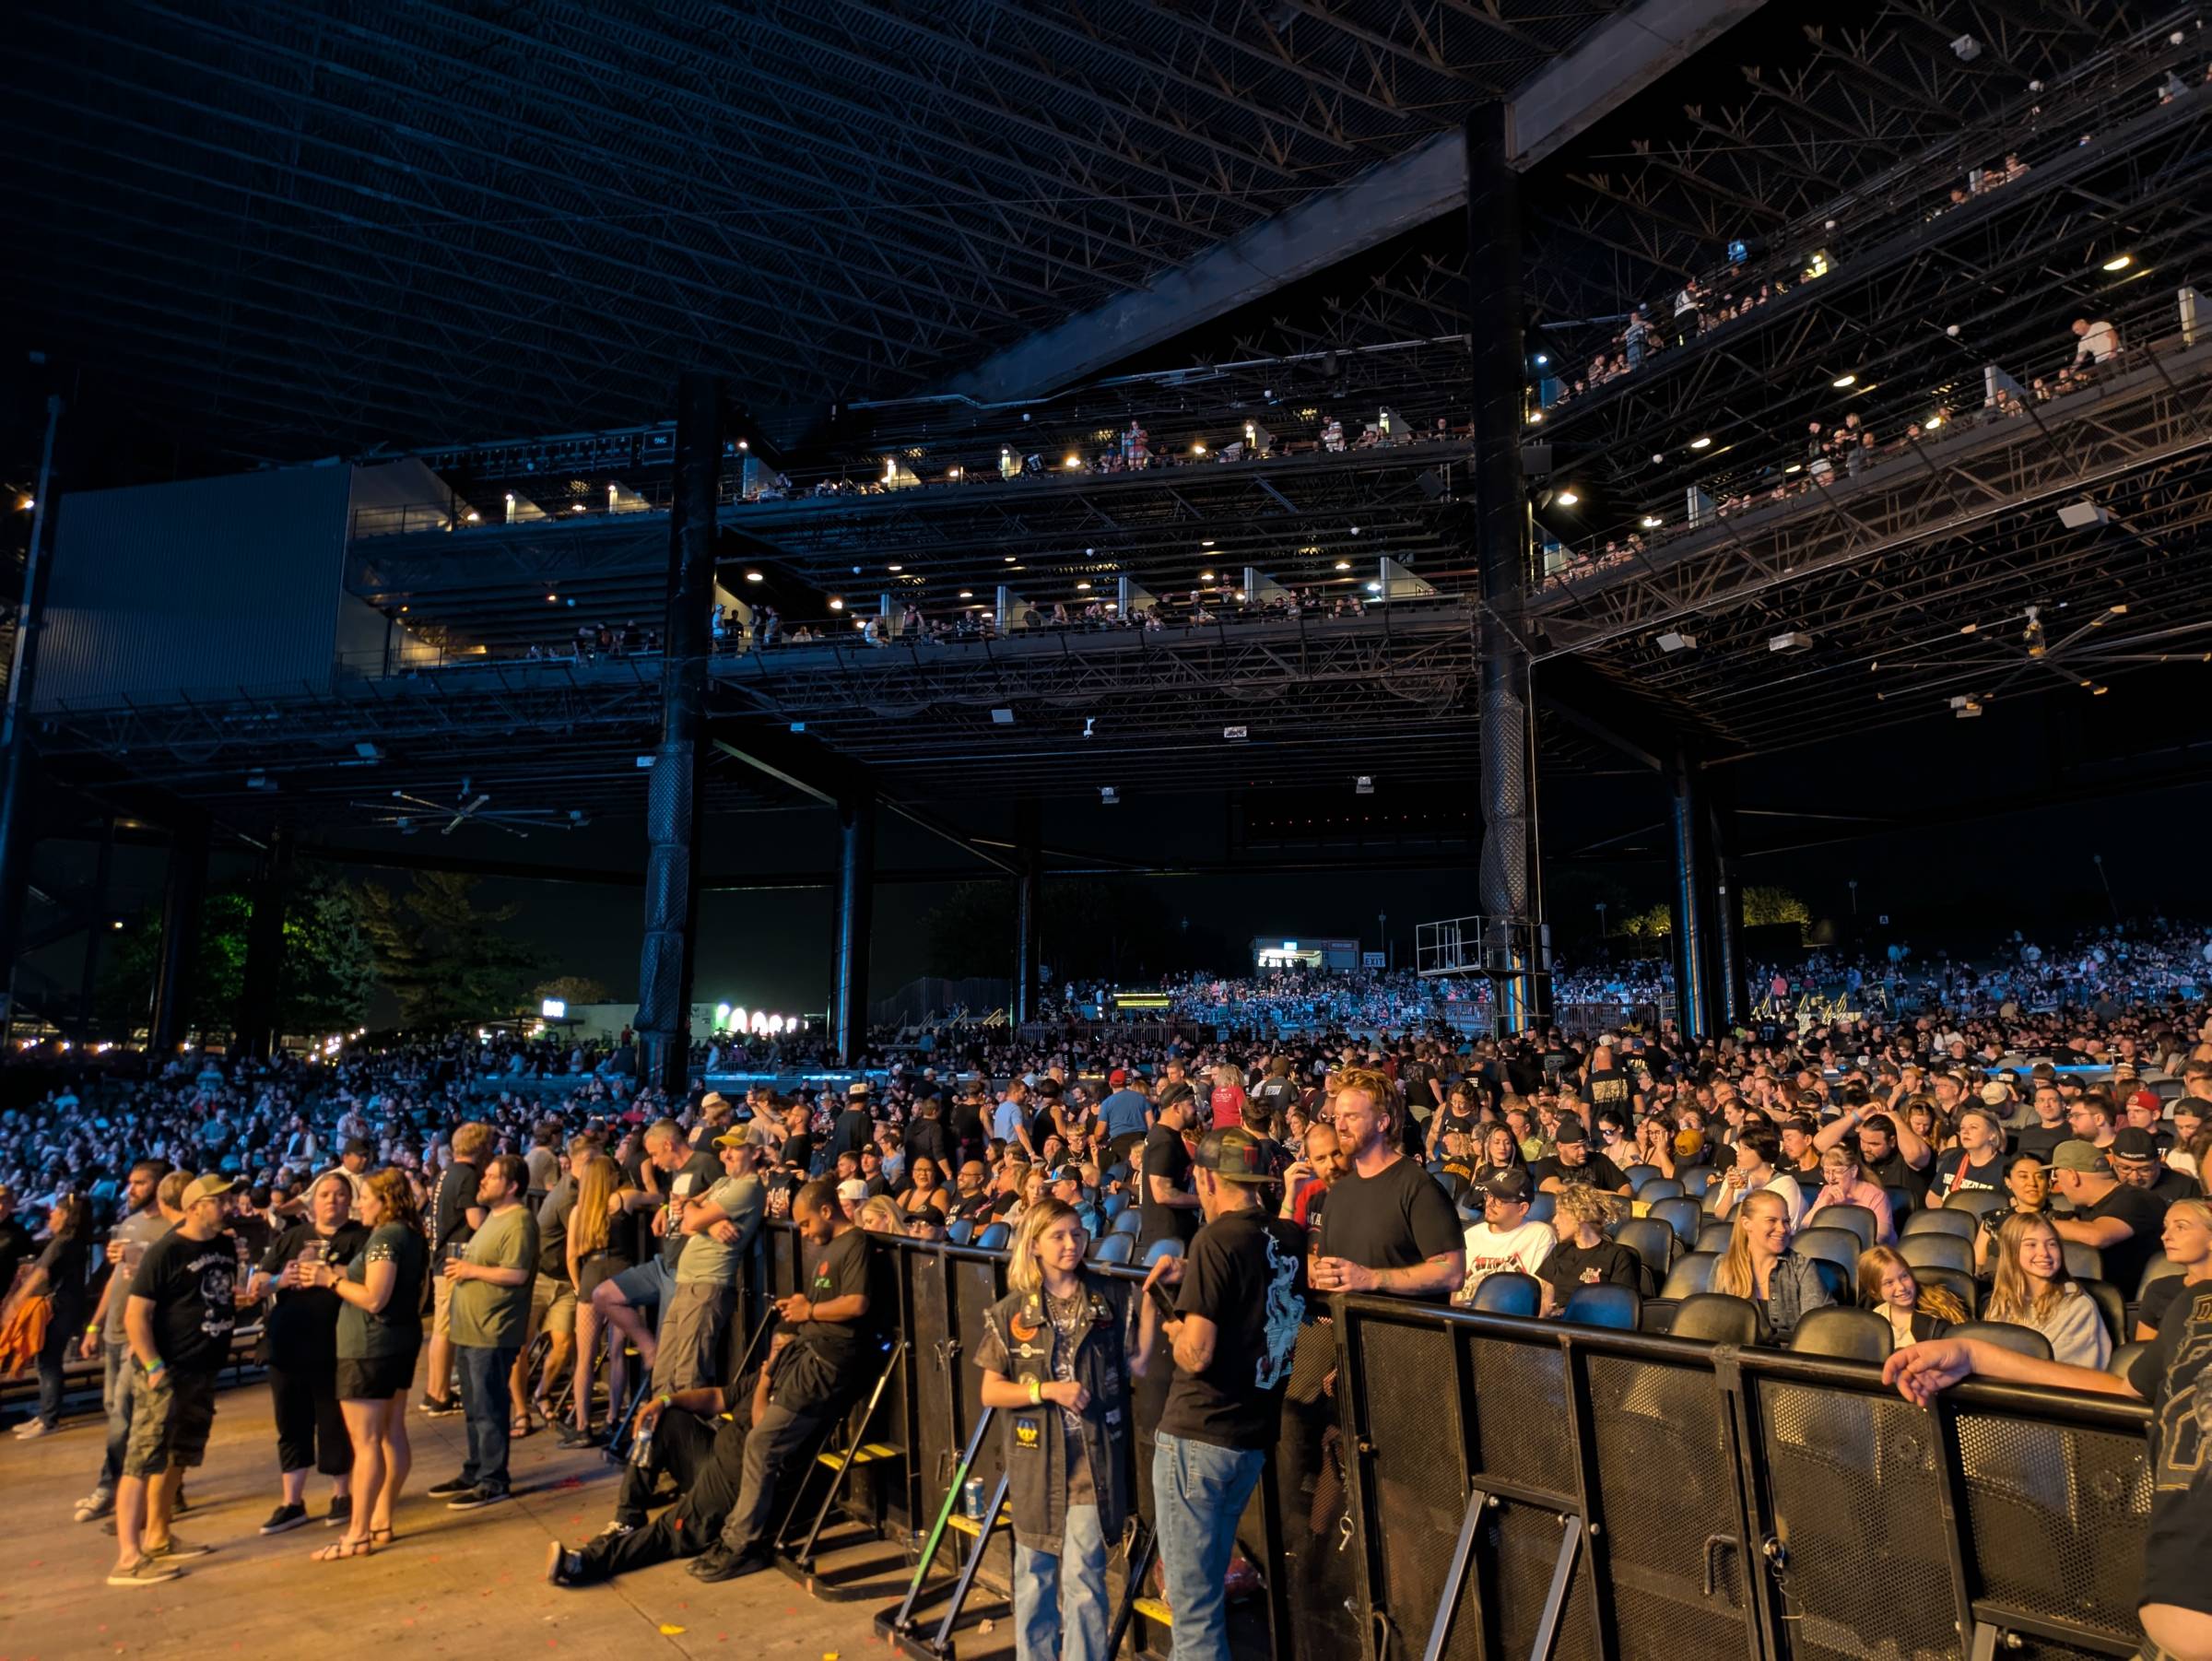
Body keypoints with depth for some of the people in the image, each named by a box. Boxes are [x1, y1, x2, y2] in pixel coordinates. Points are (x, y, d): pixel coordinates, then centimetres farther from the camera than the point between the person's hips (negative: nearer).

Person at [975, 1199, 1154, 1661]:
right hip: (1035, 1461, 1)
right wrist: (1048, 1389, -15)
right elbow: (991, 1392, 0)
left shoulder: (1111, 1299, 0)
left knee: (1082, 1575, -3)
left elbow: (1138, 1365, -5)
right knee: (1034, 1572, 15)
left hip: (1094, 1458, -1)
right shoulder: (1011, 1312, -2)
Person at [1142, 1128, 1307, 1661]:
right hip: (1255, 1437, 7)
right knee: (1208, 1586, 23)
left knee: (1191, 1600, 6)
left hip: (1197, 1436, -7)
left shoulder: (1215, 1240, -18)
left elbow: (1196, 1354, -22)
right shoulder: (1292, 1239, 2)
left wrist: (1175, 1328, -2)